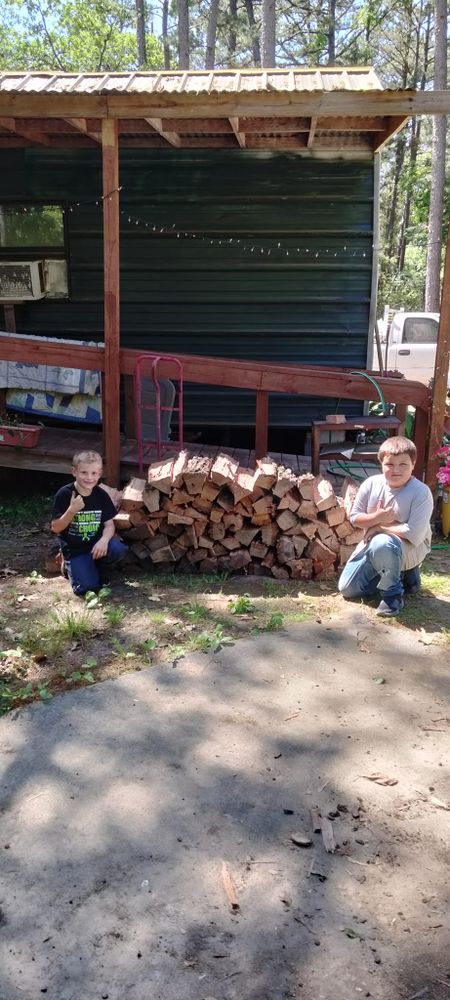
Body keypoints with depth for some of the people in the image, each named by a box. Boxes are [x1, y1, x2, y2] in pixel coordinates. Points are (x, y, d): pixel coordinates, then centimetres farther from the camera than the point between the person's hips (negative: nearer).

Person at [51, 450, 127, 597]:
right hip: (74, 549, -3)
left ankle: (96, 566, 6)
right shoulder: (64, 494, -13)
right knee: (87, 587, -20)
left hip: (96, 543, 3)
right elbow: (56, 528, -13)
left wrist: (104, 540, -23)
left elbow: (109, 524, -1)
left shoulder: (101, 495, -2)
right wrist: (72, 510, -28)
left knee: (119, 550, -28)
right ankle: (71, 567, 15)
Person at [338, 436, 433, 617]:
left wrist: (380, 526, -22)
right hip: (372, 543, 6)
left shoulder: (421, 493, -23)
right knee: (347, 589, 3)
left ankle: (393, 593, -15)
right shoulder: (371, 484, -11)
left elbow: (414, 534, -30)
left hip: (410, 548, -6)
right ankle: (398, 573, 21)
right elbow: (355, 517, -4)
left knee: (381, 544, -40)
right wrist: (377, 517, -24)